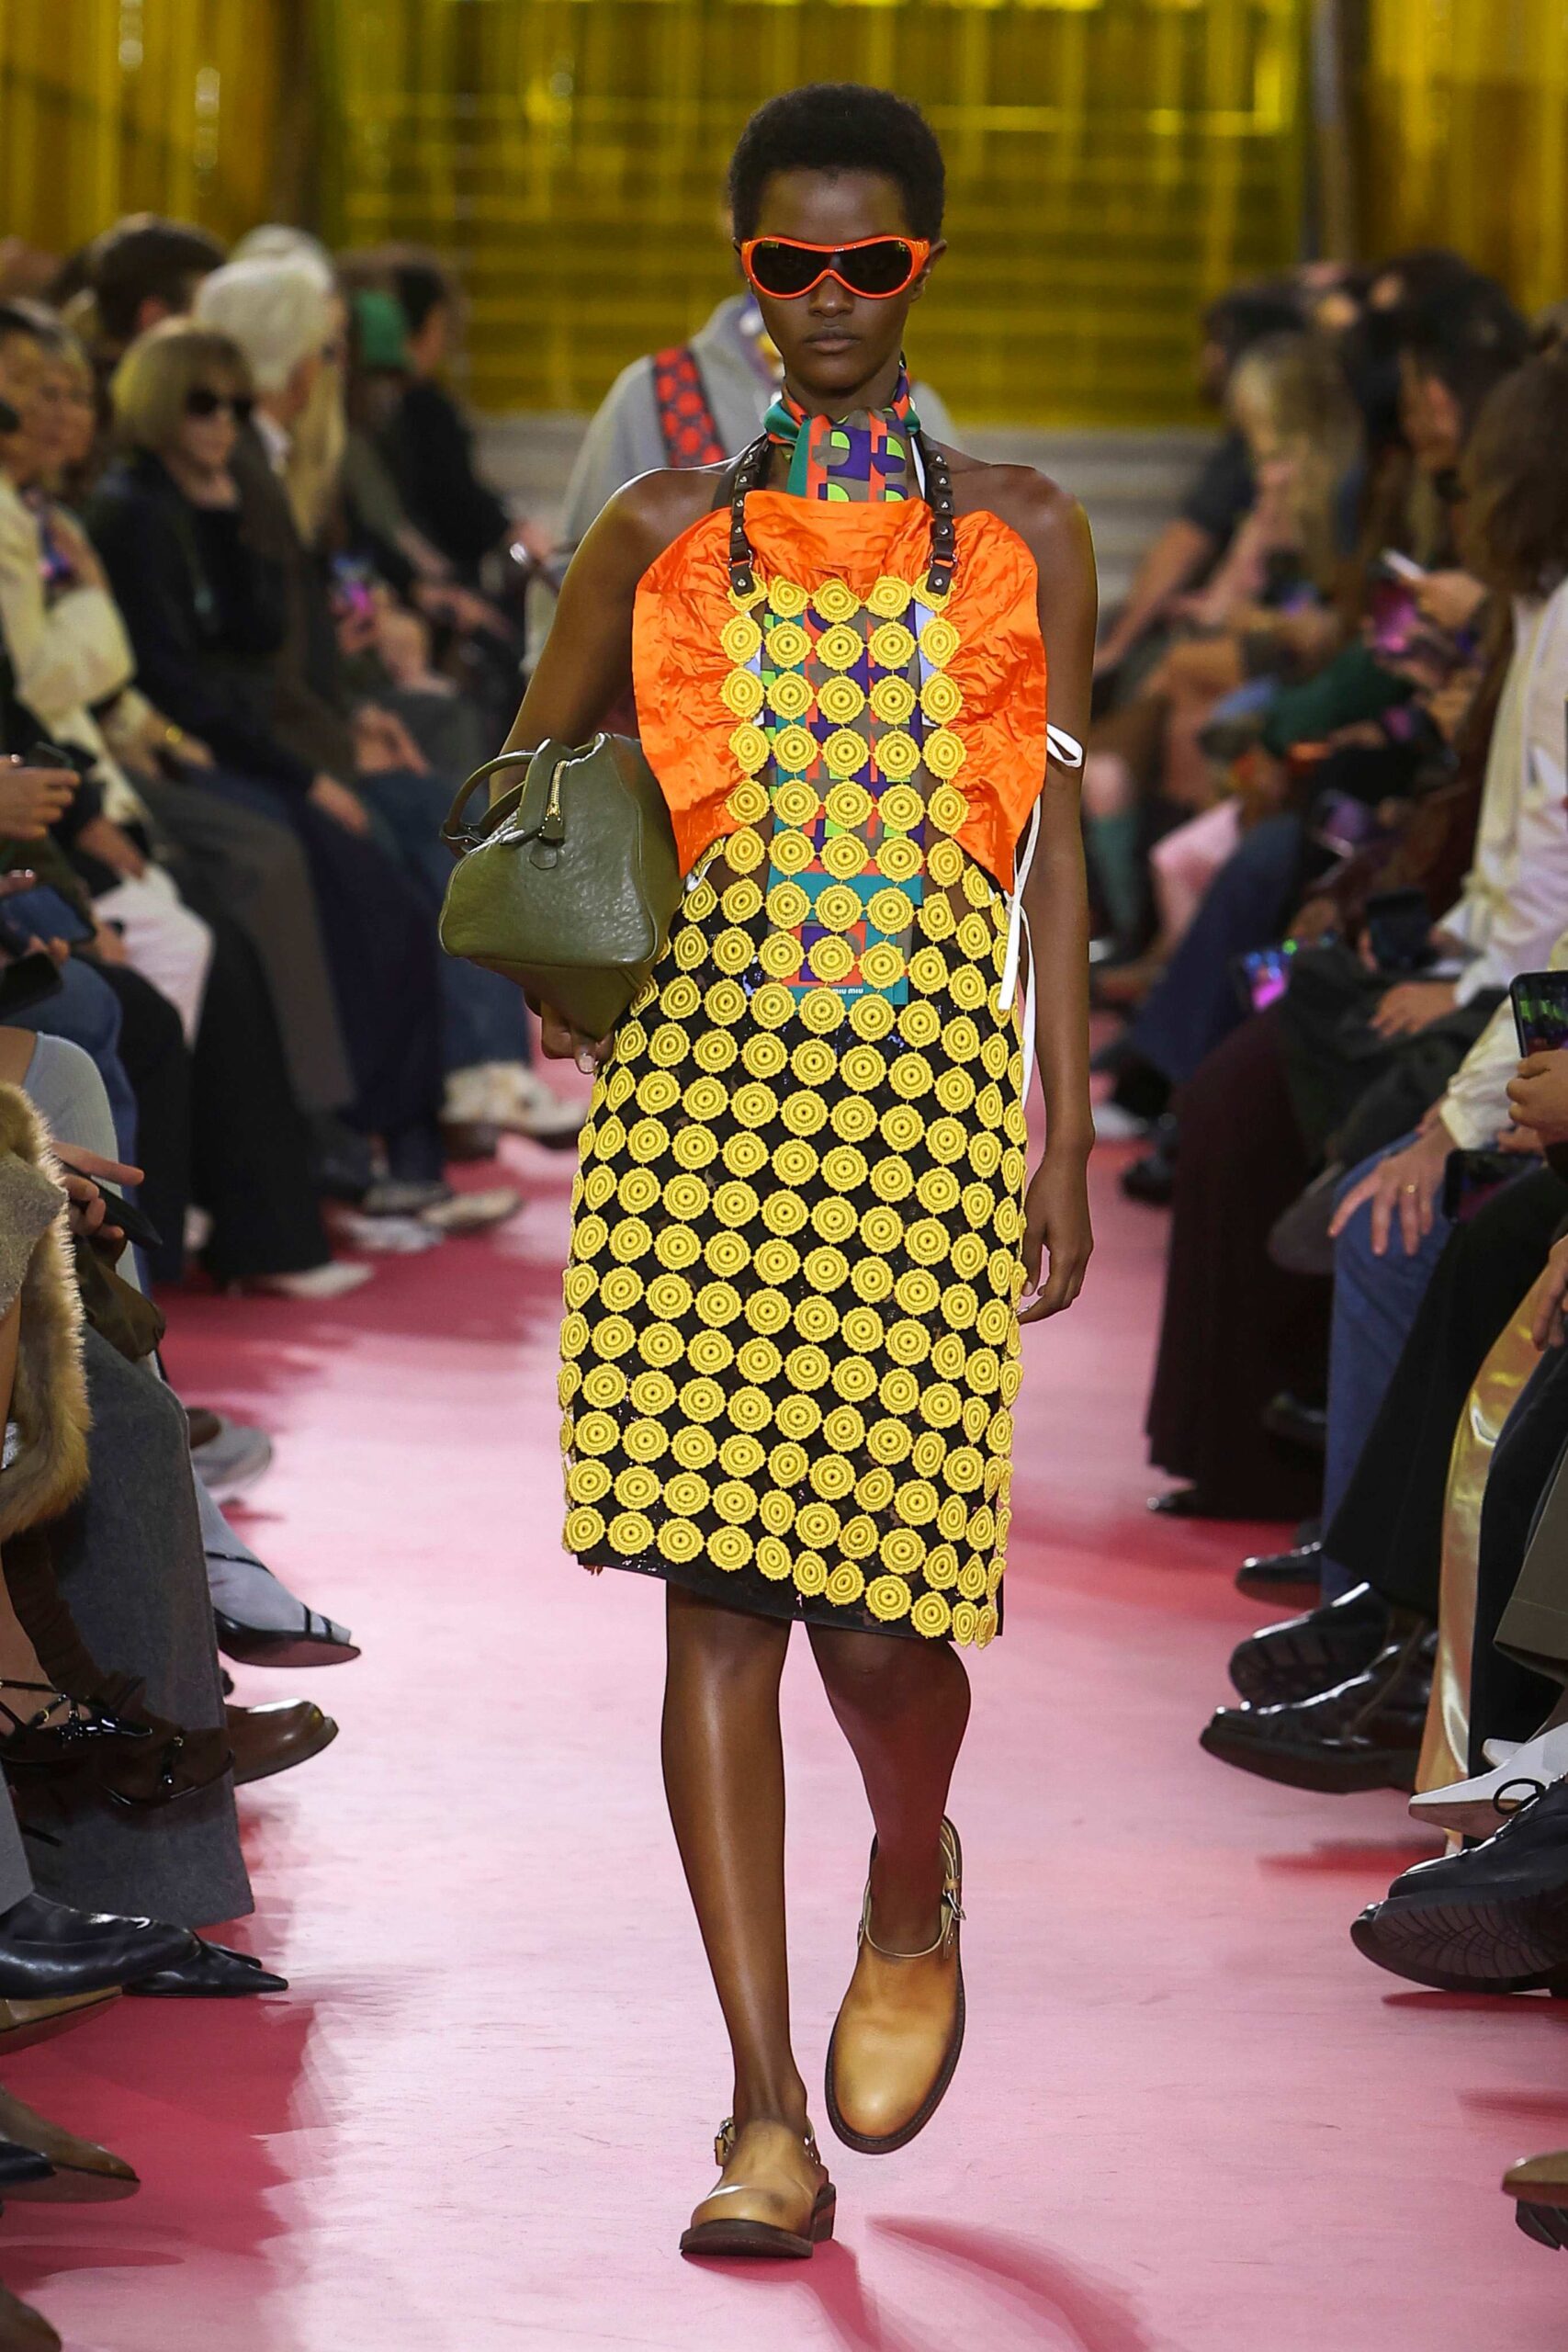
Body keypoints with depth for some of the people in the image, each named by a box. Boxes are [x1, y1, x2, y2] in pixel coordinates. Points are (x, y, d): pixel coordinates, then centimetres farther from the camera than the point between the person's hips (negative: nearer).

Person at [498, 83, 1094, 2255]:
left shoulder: (1021, 538, 11)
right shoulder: (667, 535, 12)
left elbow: (1051, 854, 11)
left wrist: (1068, 1149, 6)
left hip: (924, 1091, -1)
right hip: (699, 1072, 1)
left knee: (877, 1610, -7)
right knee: (718, 1590, -6)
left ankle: (915, 1896, 29)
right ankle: (769, 2121, -1)